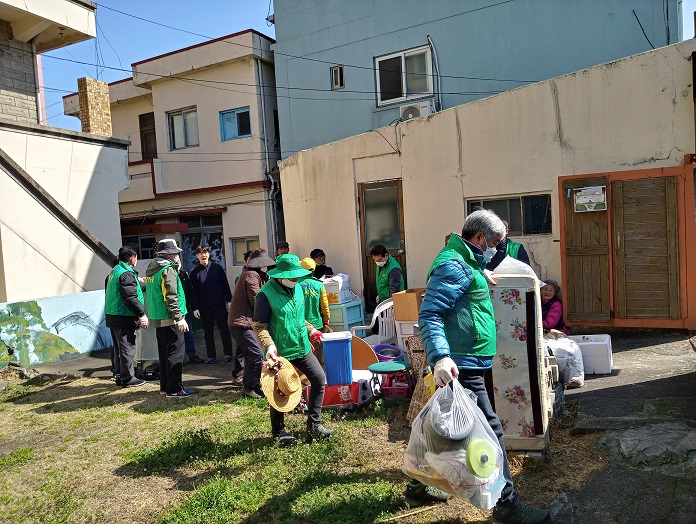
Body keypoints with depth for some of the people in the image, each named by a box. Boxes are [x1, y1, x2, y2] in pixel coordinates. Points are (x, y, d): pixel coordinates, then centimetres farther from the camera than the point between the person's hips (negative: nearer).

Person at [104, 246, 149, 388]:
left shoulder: (114, 272, 16)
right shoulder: (127, 274, -15)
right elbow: (131, 297, -22)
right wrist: (142, 314, -20)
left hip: (112, 316, 10)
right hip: (123, 317, -10)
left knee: (119, 348, 16)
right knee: (127, 348, -3)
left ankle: (120, 376, 24)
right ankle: (128, 378, 3)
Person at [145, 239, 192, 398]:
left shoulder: (151, 269, 13)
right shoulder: (168, 270, -15)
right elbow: (171, 297, -20)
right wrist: (179, 318, -19)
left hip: (157, 318, 9)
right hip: (169, 319, -9)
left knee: (164, 353, 17)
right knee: (175, 354, -4)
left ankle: (165, 387, 24)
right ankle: (174, 390, -1)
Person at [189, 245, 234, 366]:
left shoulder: (217, 267, 3)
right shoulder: (194, 272, 4)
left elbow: (225, 285, 4)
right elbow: (193, 291, 3)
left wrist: (229, 300, 1)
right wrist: (195, 308, -2)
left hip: (220, 304, -1)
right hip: (204, 306, 1)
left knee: (224, 329, 2)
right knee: (208, 332, 7)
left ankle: (228, 353, 11)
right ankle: (211, 356, 15)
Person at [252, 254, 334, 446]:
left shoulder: (297, 288, 7)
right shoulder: (266, 294, -16)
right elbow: (259, 326, -16)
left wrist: (310, 330, 14)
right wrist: (269, 347, -28)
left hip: (302, 348, 7)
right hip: (280, 352, -7)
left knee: (319, 378, 4)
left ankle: (314, 425, 16)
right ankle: (279, 432, 28)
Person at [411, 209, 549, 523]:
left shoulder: (464, 261, 17)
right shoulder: (453, 266, -17)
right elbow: (429, 315, -26)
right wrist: (440, 356, -38)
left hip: (463, 364, 11)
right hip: (461, 365, -11)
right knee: (490, 431, -2)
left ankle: (419, 487, 32)